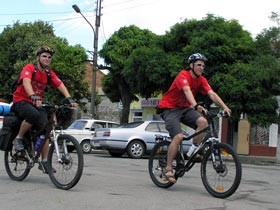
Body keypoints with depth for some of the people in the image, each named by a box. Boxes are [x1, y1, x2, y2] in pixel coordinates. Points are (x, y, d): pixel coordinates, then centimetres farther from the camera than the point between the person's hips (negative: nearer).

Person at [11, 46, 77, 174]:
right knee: (33, 114, -37)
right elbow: (26, 83, -31)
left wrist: (70, 99, -25)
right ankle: (19, 138, -14)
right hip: (21, 101, -5)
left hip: (36, 103, 6)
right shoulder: (29, 68, -13)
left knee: (45, 129, -9)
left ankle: (44, 162, -1)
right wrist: (34, 97, -49)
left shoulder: (49, 74, 3)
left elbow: (61, 86, -8)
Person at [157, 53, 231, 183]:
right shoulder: (183, 76, -21)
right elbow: (187, 91, -39)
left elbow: (212, 94, -13)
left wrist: (225, 107, -28)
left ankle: (192, 152, -6)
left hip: (185, 108, 6)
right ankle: (168, 169, -10)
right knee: (178, 136, -23)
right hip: (169, 108, -6)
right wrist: (196, 106, -56)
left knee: (202, 122, -22)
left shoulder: (201, 80, -1)